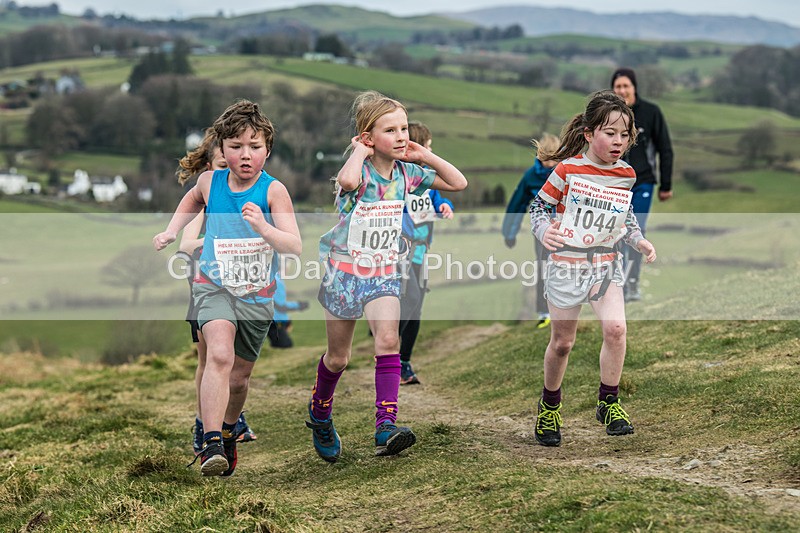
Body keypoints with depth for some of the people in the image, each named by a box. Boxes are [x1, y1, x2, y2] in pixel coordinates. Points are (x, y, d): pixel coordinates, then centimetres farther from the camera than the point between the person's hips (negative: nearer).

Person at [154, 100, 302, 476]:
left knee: (239, 378, 13)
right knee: (220, 356, -27)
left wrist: (263, 227, -38)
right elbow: (193, 198, 23)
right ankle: (211, 444, -29)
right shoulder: (210, 182, -4)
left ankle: (228, 431, 43)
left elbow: (295, 247, -22)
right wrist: (171, 230, 12)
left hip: (257, 296, 0)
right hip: (214, 286, 0)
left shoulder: (273, 190, -13)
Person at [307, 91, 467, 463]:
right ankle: (319, 411, 37)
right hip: (345, 269, -3)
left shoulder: (406, 172, 0)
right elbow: (347, 180, -44)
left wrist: (424, 156, -3)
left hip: (385, 272, 3)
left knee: (388, 340, -20)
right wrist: (360, 152, -25)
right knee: (338, 356, 10)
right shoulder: (360, 170, -17)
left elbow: (458, 183, 6)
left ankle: (386, 424, -23)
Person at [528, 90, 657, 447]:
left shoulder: (626, 174, 1)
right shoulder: (568, 169, -13)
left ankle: (608, 403, -1)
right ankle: (549, 405, 31)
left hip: (606, 264, 3)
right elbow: (538, 206, -6)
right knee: (562, 342, 7)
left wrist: (640, 242, 3)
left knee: (615, 328, -18)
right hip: (566, 264, -3)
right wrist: (544, 231, -25)